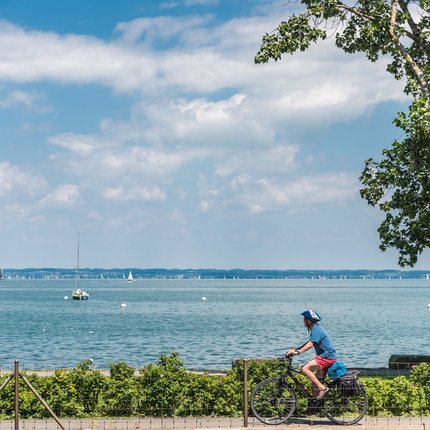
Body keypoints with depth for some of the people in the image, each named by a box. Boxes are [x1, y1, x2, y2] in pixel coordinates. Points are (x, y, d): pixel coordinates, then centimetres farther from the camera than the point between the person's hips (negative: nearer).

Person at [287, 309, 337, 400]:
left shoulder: (316, 330, -14)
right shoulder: (316, 328, 18)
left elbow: (310, 344, -26)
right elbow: (308, 343, 23)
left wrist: (297, 352, -35)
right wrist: (295, 349, 16)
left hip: (326, 357, -10)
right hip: (327, 356, 10)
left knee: (305, 369, -20)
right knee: (315, 385, 12)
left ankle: (322, 388, -18)